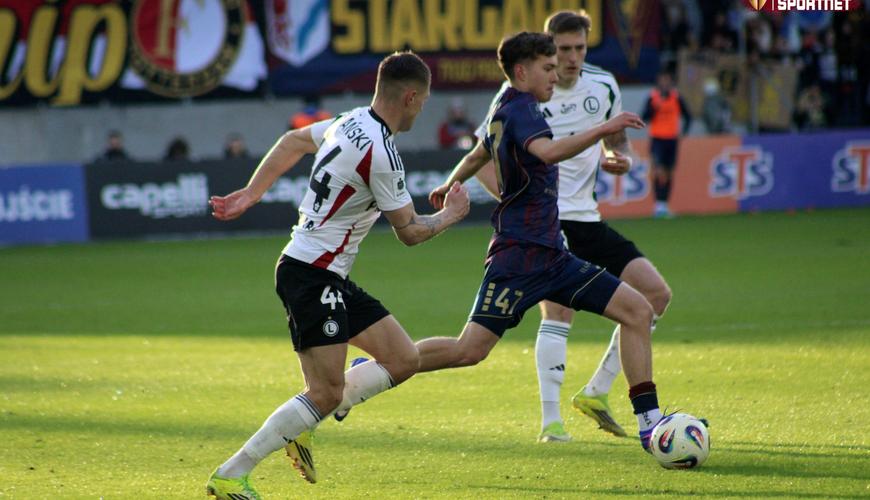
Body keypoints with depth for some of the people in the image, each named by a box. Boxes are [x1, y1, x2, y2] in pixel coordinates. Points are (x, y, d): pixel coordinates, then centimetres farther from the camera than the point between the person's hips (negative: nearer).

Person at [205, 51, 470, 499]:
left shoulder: (352, 123, 7)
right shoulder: (381, 155, -20)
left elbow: (293, 141, 23)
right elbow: (409, 232, -10)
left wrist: (251, 193, 28)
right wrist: (450, 215, 9)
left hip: (330, 279, 10)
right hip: (311, 276, -10)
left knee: (403, 360, 8)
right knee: (326, 392, -11)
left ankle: (302, 425, 9)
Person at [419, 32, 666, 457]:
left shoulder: (505, 110, 19)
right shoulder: (519, 109, -12)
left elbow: (477, 156, 39)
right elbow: (549, 151, -35)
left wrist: (449, 186, 57)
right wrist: (604, 129, -39)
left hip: (549, 255, 10)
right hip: (519, 253, -10)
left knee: (637, 310, 1)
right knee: (470, 350, -14)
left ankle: (650, 423, -1)